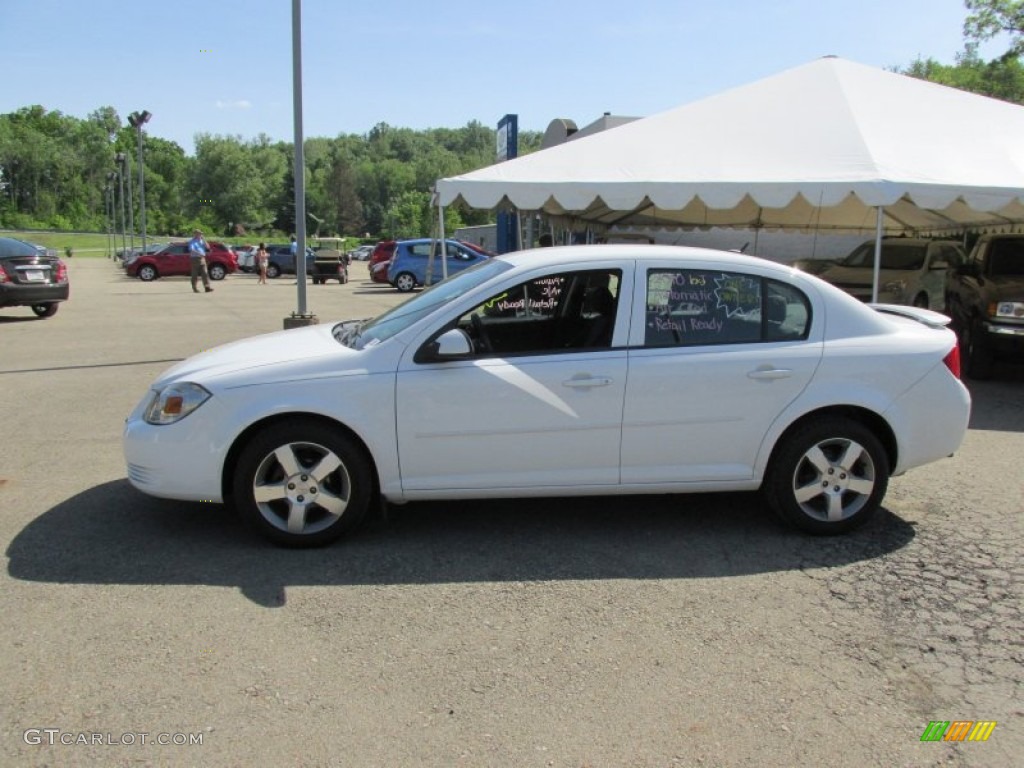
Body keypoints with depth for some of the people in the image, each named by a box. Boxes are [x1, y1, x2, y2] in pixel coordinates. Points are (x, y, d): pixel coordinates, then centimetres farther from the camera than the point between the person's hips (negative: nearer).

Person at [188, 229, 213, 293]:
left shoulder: (201, 241, 15)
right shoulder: (192, 242, -3)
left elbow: (208, 247, 6)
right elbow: (191, 250, -17)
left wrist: (203, 240, -1)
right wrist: (199, 253, -31)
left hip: (202, 259, 5)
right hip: (195, 259, -5)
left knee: (205, 273, -5)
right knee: (195, 275, 2)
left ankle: (207, 287, -11)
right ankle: (194, 288, 9)